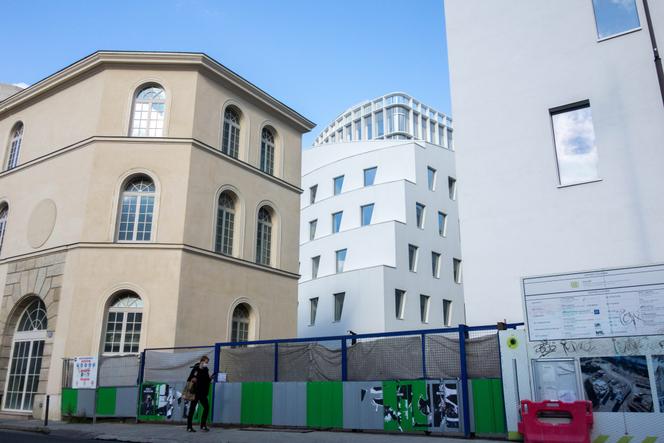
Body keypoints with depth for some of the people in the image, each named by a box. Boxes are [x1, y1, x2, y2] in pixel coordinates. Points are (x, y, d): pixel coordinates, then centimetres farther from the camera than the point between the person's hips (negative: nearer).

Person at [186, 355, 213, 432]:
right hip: (195, 393, -6)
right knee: (192, 409, 0)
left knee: (206, 407, 1)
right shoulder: (195, 369, -7)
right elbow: (189, 380, -8)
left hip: (203, 393, 6)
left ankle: (203, 425, 10)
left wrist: (209, 378, -4)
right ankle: (189, 427, 7)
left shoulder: (206, 370, 9)